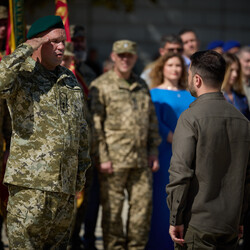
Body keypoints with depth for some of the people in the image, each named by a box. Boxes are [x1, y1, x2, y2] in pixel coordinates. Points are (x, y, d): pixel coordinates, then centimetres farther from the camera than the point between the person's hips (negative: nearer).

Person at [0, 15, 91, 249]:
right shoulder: (21, 74, -4)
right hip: (30, 181, -6)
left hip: (66, 184, 6)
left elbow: (81, 128, 22)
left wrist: (81, 169, 18)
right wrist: (27, 48, -20)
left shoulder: (70, 79, 16)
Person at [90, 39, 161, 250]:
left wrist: (153, 151, 13)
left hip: (141, 160, 5)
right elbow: (95, 125, -7)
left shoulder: (142, 86, 17)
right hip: (114, 159, -5)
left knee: (143, 204, 6)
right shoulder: (101, 86, -2)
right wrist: (102, 158, -12)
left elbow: (152, 120, 21)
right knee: (112, 208, 1)